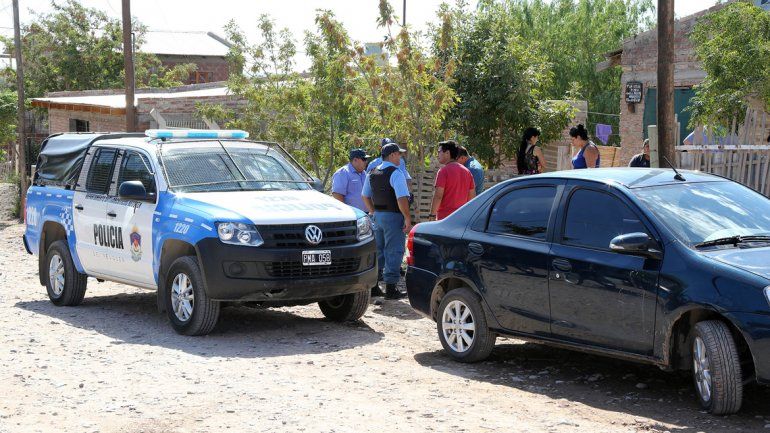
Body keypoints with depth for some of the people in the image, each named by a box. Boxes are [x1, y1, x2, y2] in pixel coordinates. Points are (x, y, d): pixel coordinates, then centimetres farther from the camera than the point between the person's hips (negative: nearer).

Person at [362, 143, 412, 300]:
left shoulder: (372, 173, 10)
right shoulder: (396, 173, -16)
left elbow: (365, 196, 18)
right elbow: (402, 198, -23)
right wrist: (408, 218, -17)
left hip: (377, 216, 8)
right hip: (393, 216, -8)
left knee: (378, 250, 18)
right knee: (394, 252, -2)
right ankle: (390, 289, -1)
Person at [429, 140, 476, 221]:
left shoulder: (443, 171, -10)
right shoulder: (467, 171, 12)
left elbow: (438, 196, -16)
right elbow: (472, 196, 14)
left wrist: (432, 215, -11)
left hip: (445, 217, -7)